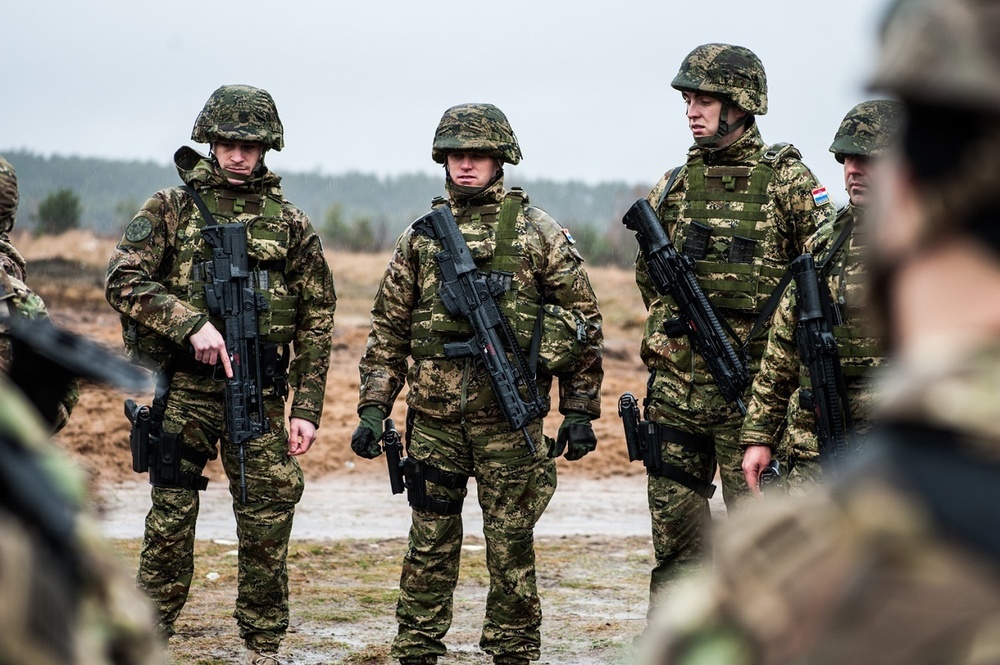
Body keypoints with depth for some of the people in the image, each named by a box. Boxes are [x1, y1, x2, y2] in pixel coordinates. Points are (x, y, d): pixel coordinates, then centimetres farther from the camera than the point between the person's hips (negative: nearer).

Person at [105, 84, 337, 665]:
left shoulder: (291, 224, 8)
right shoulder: (172, 208, 4)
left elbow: (316, 322, 8)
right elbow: (125, 279, -7)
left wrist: (307, 408, 1)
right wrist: (191, 323, -18)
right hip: (185, 387, -1)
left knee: (268, 522, 3)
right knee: (170, 518, 2)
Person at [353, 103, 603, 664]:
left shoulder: (538, 232, 1)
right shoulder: (421, 235, 9)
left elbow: (585, 322, 3)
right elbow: (389, 329, 12)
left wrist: (580, 411, 0)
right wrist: (374, 408, 5)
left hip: (510, 424, -2)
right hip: (434, 421, 3)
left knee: (511, 547, 4)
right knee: (430, 546, 8)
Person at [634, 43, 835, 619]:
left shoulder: (787, 179, -3)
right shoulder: (676, 183, 11)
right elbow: (648, 271, 23)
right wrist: (674, 320, 12)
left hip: (750, 383, -4)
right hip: (676, 382, 5)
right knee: (675, 524, 8)